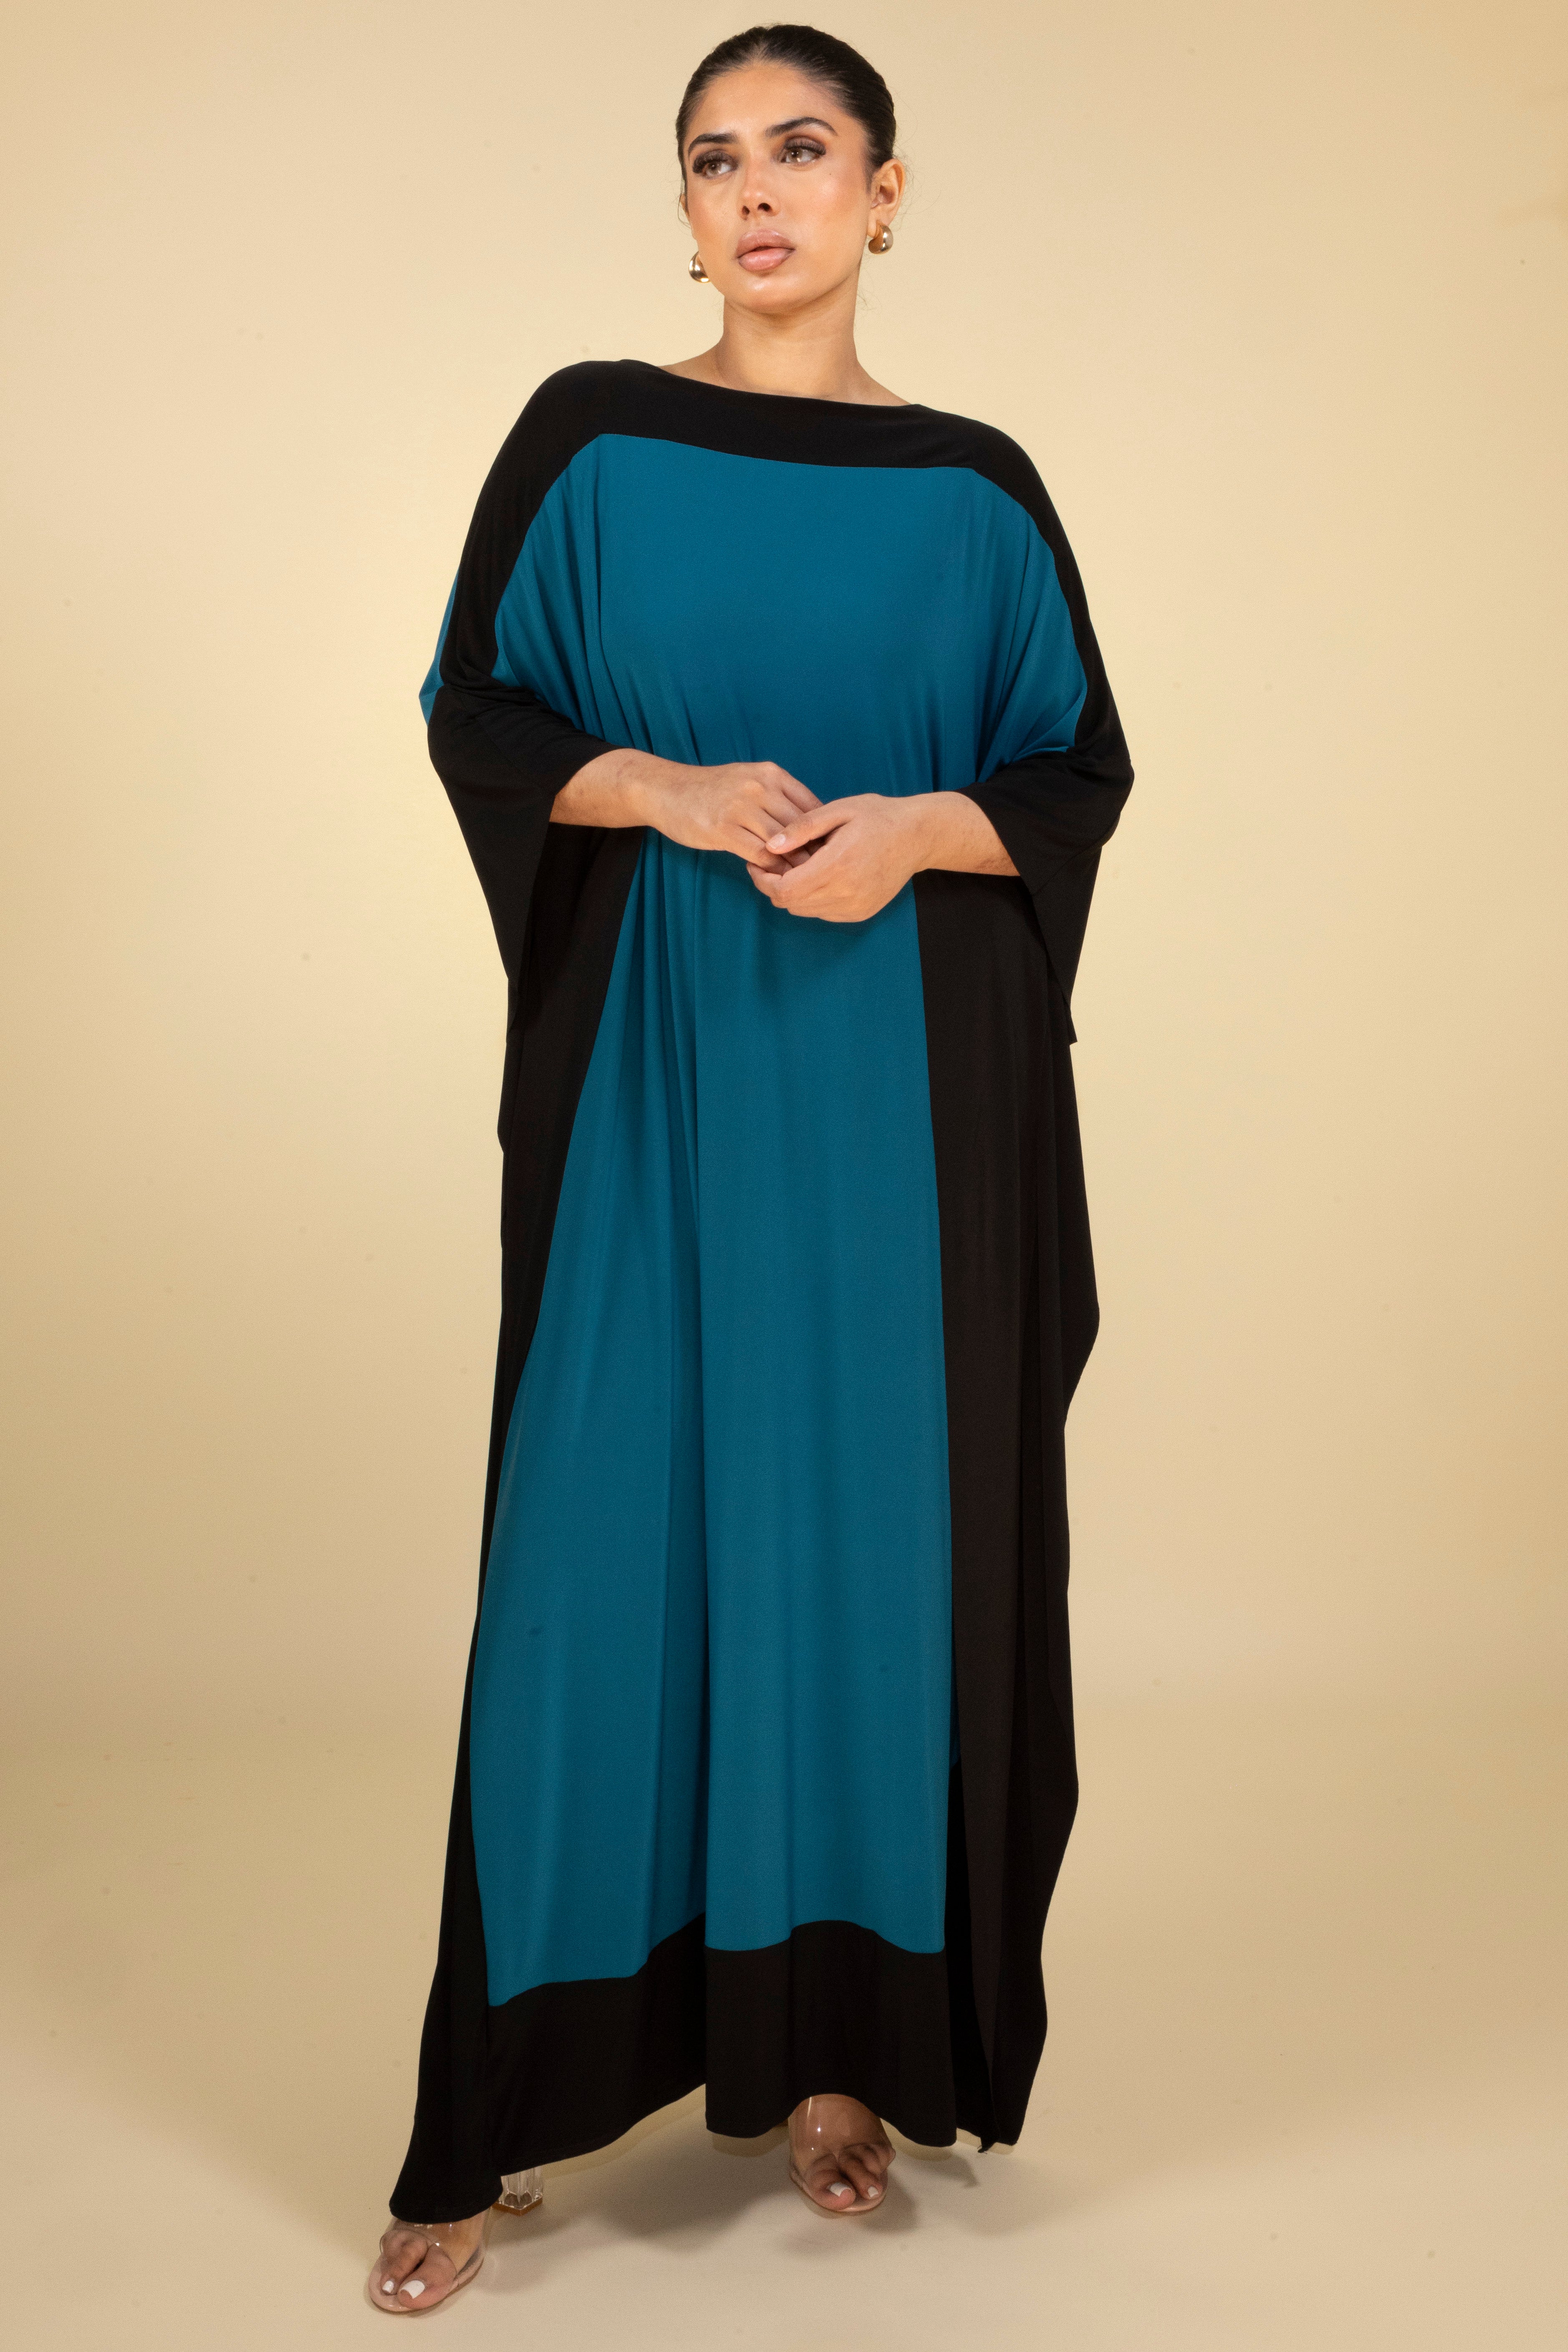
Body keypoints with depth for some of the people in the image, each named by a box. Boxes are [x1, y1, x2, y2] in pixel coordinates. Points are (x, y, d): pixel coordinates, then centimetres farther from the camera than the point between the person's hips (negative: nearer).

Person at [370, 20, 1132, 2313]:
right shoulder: (590, 438, 5)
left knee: (877, 1529, 4)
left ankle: (836, 2041, 19)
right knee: (611, 1538, -2)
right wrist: (674, 791, -14)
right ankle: (504, 2110, 9)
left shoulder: (973, 484, 7)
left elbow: (1080, 774, 7)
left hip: (906, 1090, 2)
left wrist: (913, 825, -12)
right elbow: (479, 715, 3)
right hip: (654, 1074, -1)